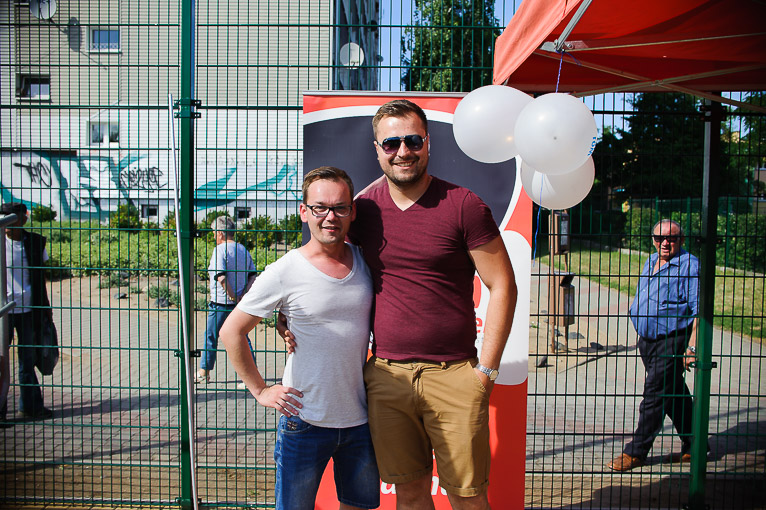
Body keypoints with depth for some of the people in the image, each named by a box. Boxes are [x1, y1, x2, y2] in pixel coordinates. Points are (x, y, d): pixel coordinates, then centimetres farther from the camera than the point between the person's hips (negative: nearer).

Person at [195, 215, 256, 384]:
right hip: (239, 305, 6)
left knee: (210, 337, 10)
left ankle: (204, 372, 22)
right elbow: (252, 275, 7)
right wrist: (242, 295, -1)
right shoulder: (243, 249, 9)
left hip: (221, 302, -6)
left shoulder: (220, 249, -13)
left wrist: (233, 297, -16)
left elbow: (221, 278, -23)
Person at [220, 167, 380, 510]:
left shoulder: (366, 262, -1)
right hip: (305, 421, -3)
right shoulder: (284, 272, -12)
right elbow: (231, 332, -5)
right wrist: (261, 391, -6)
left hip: (360, 419, 4)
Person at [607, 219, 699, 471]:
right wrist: (642, 337, 20)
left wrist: (692, 346, -19)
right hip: (648, 339, 8)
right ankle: (694, 446, 31)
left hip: (673, 340, -8)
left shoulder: (690, 266, -11)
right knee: (675, 394, 17)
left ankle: (636, 451, 6)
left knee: (654, 394, -4)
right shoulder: (651, 262, 13)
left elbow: (699, 310, -14)